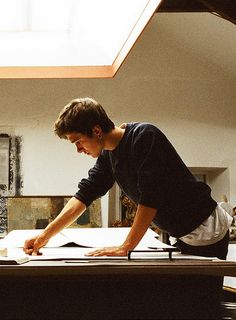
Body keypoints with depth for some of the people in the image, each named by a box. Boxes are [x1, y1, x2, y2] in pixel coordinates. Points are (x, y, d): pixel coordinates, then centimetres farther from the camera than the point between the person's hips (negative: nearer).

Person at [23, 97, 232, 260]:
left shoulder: (144, 136, -22)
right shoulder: (107, 156, 4)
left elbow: (151, 197, -26)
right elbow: (83, 195, 6)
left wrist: (126, 247, -24)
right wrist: (44, 236, 0)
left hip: (206, 231, -8)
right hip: (183, 236, 8)